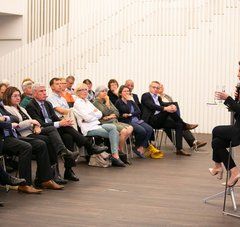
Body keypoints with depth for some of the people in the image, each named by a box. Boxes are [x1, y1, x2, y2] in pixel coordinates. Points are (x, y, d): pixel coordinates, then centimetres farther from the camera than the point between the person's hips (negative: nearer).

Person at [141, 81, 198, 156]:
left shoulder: (158, 98, 27)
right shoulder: (145, 96, 3)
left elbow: (163, 104, 8)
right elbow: (152, 106, -16)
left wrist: (172, 105, -17)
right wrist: (165, 108, -31)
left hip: (160, 121, 8)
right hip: (151, 120, -8)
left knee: (179, 125, -12)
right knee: (169, 110, -29)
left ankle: (179, 149, -18)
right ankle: (184, 125, -13)